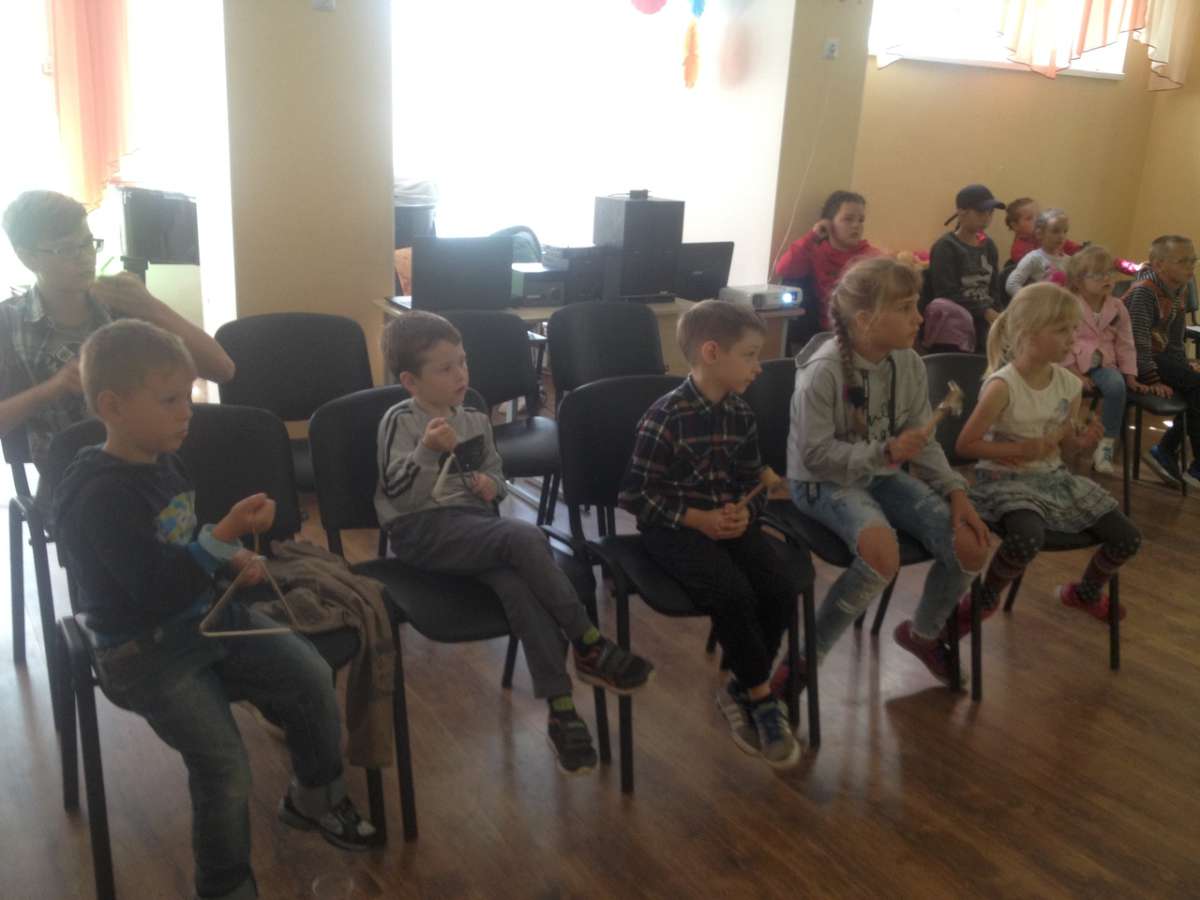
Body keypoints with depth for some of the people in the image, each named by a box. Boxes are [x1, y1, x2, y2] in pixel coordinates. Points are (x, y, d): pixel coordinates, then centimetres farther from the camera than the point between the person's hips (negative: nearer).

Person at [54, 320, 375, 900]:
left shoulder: (162, 463, 5)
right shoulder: (99, 496, -24)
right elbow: (158, 590, -28)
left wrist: (231, 560, 1)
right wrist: (226, 535, -30)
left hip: (208, 615, 8)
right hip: (148, 652, -8)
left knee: (311, 677, 0)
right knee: (223, 764, -14)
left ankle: (314, 797, 24)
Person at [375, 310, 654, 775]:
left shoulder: (475, 420, 13)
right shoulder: (400, 421, -4)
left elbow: (494, 469, 26)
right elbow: (399, 490, -14)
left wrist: (491, 484, 2)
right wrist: (427, 450, -31)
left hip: (473, 524, 5)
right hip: (422, 532, -5)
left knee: (519, 583, -29)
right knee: (526, 538, -30)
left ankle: (562, 709, -29)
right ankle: (591, 647, -22)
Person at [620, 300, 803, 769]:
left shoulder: (741, 414, 6)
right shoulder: (665, 417, -15)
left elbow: (753, 482, 14)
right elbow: (636, 493, -14)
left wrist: (744, 512, -9)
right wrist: (697, 519, -20)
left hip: (730, 522, 6)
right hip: (674, 526, -6)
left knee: (782, 589, -15)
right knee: (734, 595, -27)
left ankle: (740, 691, 4)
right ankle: (762, 696, -2)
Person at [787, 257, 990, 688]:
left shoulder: (909, 364, -4)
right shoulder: (824, 371, -24)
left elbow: (923, 440, 4)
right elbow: (814, 454, -22)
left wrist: (955, 490, -9)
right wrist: (884, 452, -32)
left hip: (883, 475, 7)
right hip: (825, 481, -7)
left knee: (970, 547, -7)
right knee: (883, 555, -35)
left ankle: (924, 633, 24)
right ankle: (810, 650, -12)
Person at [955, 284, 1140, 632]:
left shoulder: (1069, 384, 1)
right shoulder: (1002, 385, -20)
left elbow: (1065, 444, 13)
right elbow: (965, 444, -19)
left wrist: (1084, 442, -10)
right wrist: (1022, 449, -24)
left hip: (1054, 476, 7)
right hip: (1006, 479, -7)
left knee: (1128, 538, 2)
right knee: (1028, 538, -38)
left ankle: (1086, 591, 36)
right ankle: (985, 598, -6)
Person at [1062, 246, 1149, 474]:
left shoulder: (1117, 307, 8)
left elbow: (1125, 344, 11)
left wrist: (1130, 376, 4)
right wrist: (1076, 374, -17)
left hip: (1102, 363, 3)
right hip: (1074, 363, -3)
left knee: (1117, 385, -29)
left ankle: (1106, 447, -19)